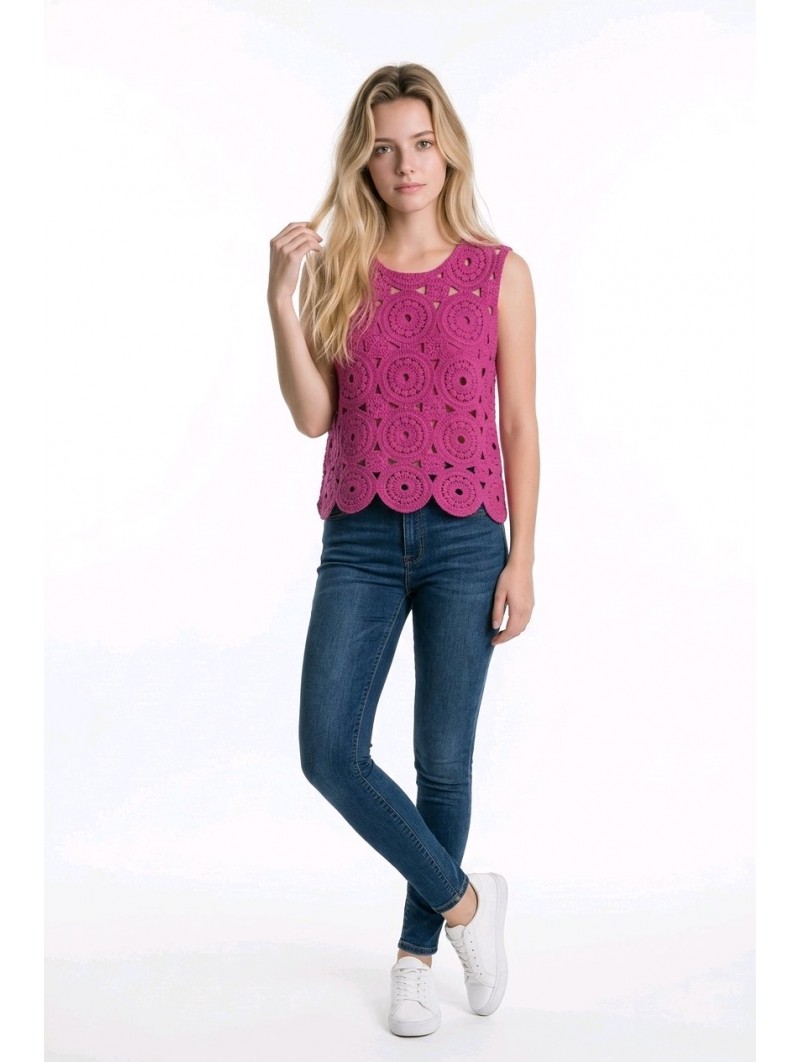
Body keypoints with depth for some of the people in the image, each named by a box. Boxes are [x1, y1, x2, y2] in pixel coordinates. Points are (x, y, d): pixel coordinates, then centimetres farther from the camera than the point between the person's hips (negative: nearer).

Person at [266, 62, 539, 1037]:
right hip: (361, 538, 2)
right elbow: (314, 417, -2)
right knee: (329, 752, -7)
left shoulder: (498, 272, 2)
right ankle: (465, 901, 16)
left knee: (444, 763, 6)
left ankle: (418, 951, 28)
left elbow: (519, 423, 2)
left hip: (464, 537, -1)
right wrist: (282, 300, -12)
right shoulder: (337, 268, 4)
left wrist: (522, 560, -3)